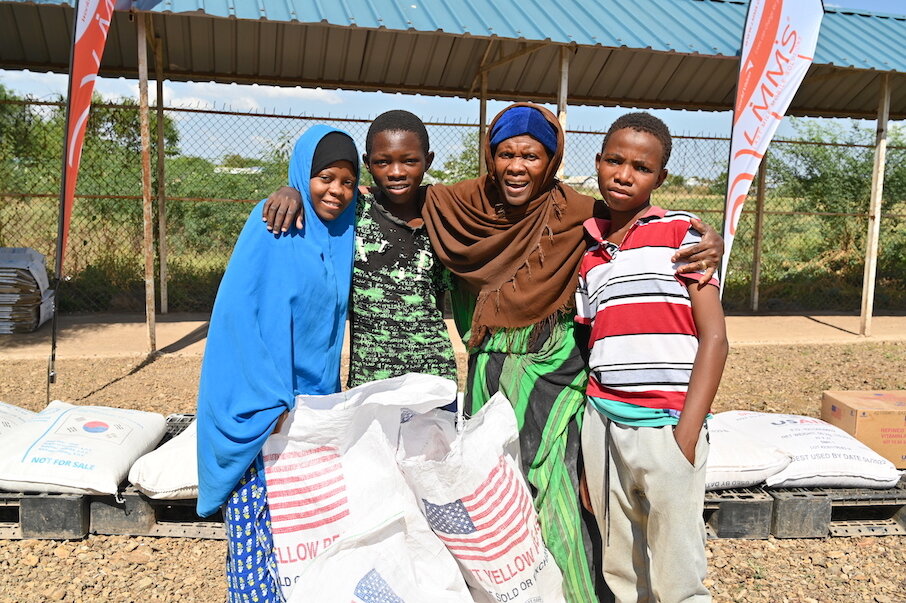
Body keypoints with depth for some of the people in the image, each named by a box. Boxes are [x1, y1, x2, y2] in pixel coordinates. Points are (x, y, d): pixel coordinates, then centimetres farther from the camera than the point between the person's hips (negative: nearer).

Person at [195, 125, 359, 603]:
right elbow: (237, 311, -16)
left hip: (315, 401, 6)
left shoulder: (341, 231, 8)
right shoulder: (274, 223, -10)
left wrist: (330, 397, 11)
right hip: (261, 404, -6)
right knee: (261, 521, -1)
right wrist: (271, 403, -20)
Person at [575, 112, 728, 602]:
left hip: (667, 426, -4)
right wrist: (586, 455, 10)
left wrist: (686, 435, -12)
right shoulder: (588, 255, 13)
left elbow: (713, 338, -5)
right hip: (602, 424, 4)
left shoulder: (682, 233, 0)